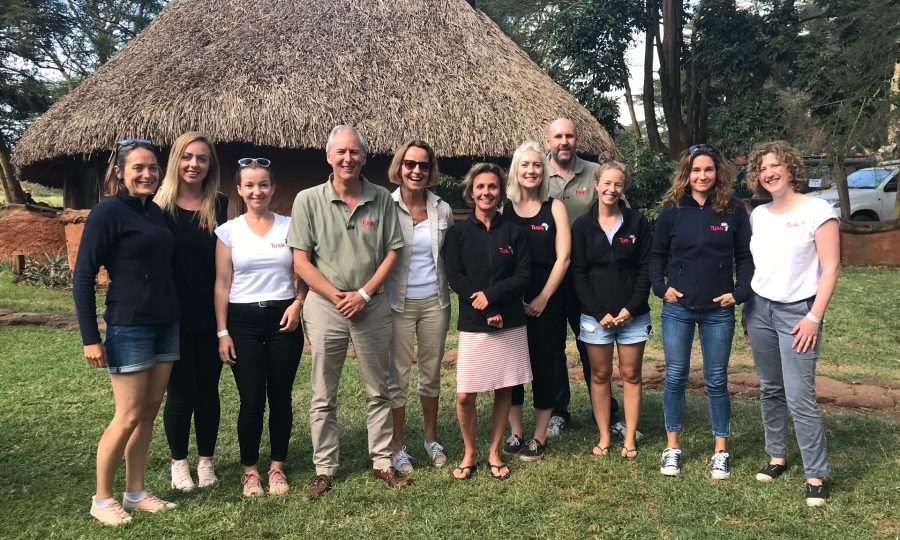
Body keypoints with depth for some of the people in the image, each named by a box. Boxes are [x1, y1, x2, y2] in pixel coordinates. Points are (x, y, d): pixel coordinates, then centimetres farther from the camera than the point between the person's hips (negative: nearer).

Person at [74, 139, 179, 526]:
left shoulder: (155, 211, 10)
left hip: (166, 325, 7)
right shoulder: (108, 211, -11)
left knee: (149, 411, 11)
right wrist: (90, 338, -16)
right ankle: (101, 499, 17)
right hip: (128, 327, -7)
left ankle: (136, 493, 23)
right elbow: (83, 277, -12)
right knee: (129, 415, -1)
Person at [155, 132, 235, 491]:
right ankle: (178, 462, 27)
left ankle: (206, 461, 28)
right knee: (180, 392, 7)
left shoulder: (222, 206, 1)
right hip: (174, 316, -1)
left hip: (212, 316, 1)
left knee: (208, 390, 11)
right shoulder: (160, 203, -3)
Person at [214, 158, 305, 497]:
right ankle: (249, 469, 18)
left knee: (281, 396, 6)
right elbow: (222, 284, 2)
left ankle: (277, 467, 21)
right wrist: (222, 332, -2)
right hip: (243, 320, -1)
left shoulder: (290, 226, 4)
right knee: (252, 400, 0)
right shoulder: (228, 231, 2)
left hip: (283, 319, 1)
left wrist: (297, 304, -10)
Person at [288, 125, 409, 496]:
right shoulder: (308, 200, -3)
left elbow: (392, 251, 1)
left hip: (373, 306, 1)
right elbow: (301, 261, -5)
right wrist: (337, 297, -11)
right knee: (323, 396, 7)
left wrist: (364, 293, -9)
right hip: (325, 307, -1)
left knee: (378, 391, 11)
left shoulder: (382, 199, 0)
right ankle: (324, 469, 20)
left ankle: (382, 462, 24)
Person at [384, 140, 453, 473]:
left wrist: (454, 286, 6)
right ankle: (398, 447, 19)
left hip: (434, 301, 3)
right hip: (399, 303, -3)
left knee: (432, 373, 14)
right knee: (398, 377, 4)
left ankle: (431, 439, 31)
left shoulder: (442, 210, 3)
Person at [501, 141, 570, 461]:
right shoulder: (502, 207, 3)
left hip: (545, 301, -1)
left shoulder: (555, 208, 2)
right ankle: (515, 432, 22)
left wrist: (543, 298, -10)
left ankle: (539, 438, 17)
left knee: (543, 366, 4)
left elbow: (562, 257, -4)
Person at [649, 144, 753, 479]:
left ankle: (721, 451, 22)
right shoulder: (673, 210, 1)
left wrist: (739, 292, -7)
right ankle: (672, 447, 21)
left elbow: (745, 257, 4)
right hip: (677, 308, 1)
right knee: (675, 377, 7)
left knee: (716, 381, 8)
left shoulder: (733, 211, 0)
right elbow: (656, 255, 8)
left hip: (718, 311, 0)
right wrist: (660, 287, -4)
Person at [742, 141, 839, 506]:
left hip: (797, 312, -5)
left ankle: (816, 475, 5)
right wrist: (747, 308, 10)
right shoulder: (757, 215, 8)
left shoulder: (817, 210, -8)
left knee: (799, 396, -7)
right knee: (770, 390, 12)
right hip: (759, 310, 5)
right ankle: (776, 456, 25)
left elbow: (830, 268, -11)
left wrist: (814, 317, -15)